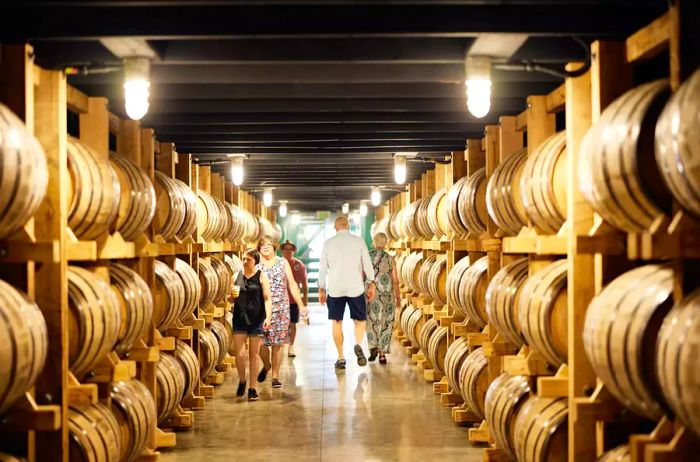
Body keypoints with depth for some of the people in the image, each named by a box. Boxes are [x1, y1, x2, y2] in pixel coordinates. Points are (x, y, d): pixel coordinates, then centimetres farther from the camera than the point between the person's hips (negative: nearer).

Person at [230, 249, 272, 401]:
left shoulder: (261, 277, -3)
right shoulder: (237, 275, 6)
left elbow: (267, 298, -8)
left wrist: (268, 316, -21)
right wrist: (232, 295, -8)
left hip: (256, 320, -2)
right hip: (239, 319, 2)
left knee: (253, 354, 5)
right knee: (239, 354, -4)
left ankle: (252, 388, 15)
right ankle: (242, 380, 22)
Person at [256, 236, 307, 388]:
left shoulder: (282, 263, 8)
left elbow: (292, 285, 10)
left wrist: (301, 304, 7)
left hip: (280, 308, 1)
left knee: (278, 343, 1)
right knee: (261, 341, -5)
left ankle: (275, 376, 12)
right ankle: (267, 365, 26)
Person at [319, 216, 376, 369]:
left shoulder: (328, 243, 2)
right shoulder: (358, 241, 0)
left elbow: (323, 268, 5)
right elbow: (367, 265, 0)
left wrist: (321, 289, 12)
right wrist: (371, 283, 10)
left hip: (334, 289, 0)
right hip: (355, 288, 0)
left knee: (337, 323, 10)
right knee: (359, 320, 12)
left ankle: (341, 358, 7)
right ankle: (358, 345, -16)